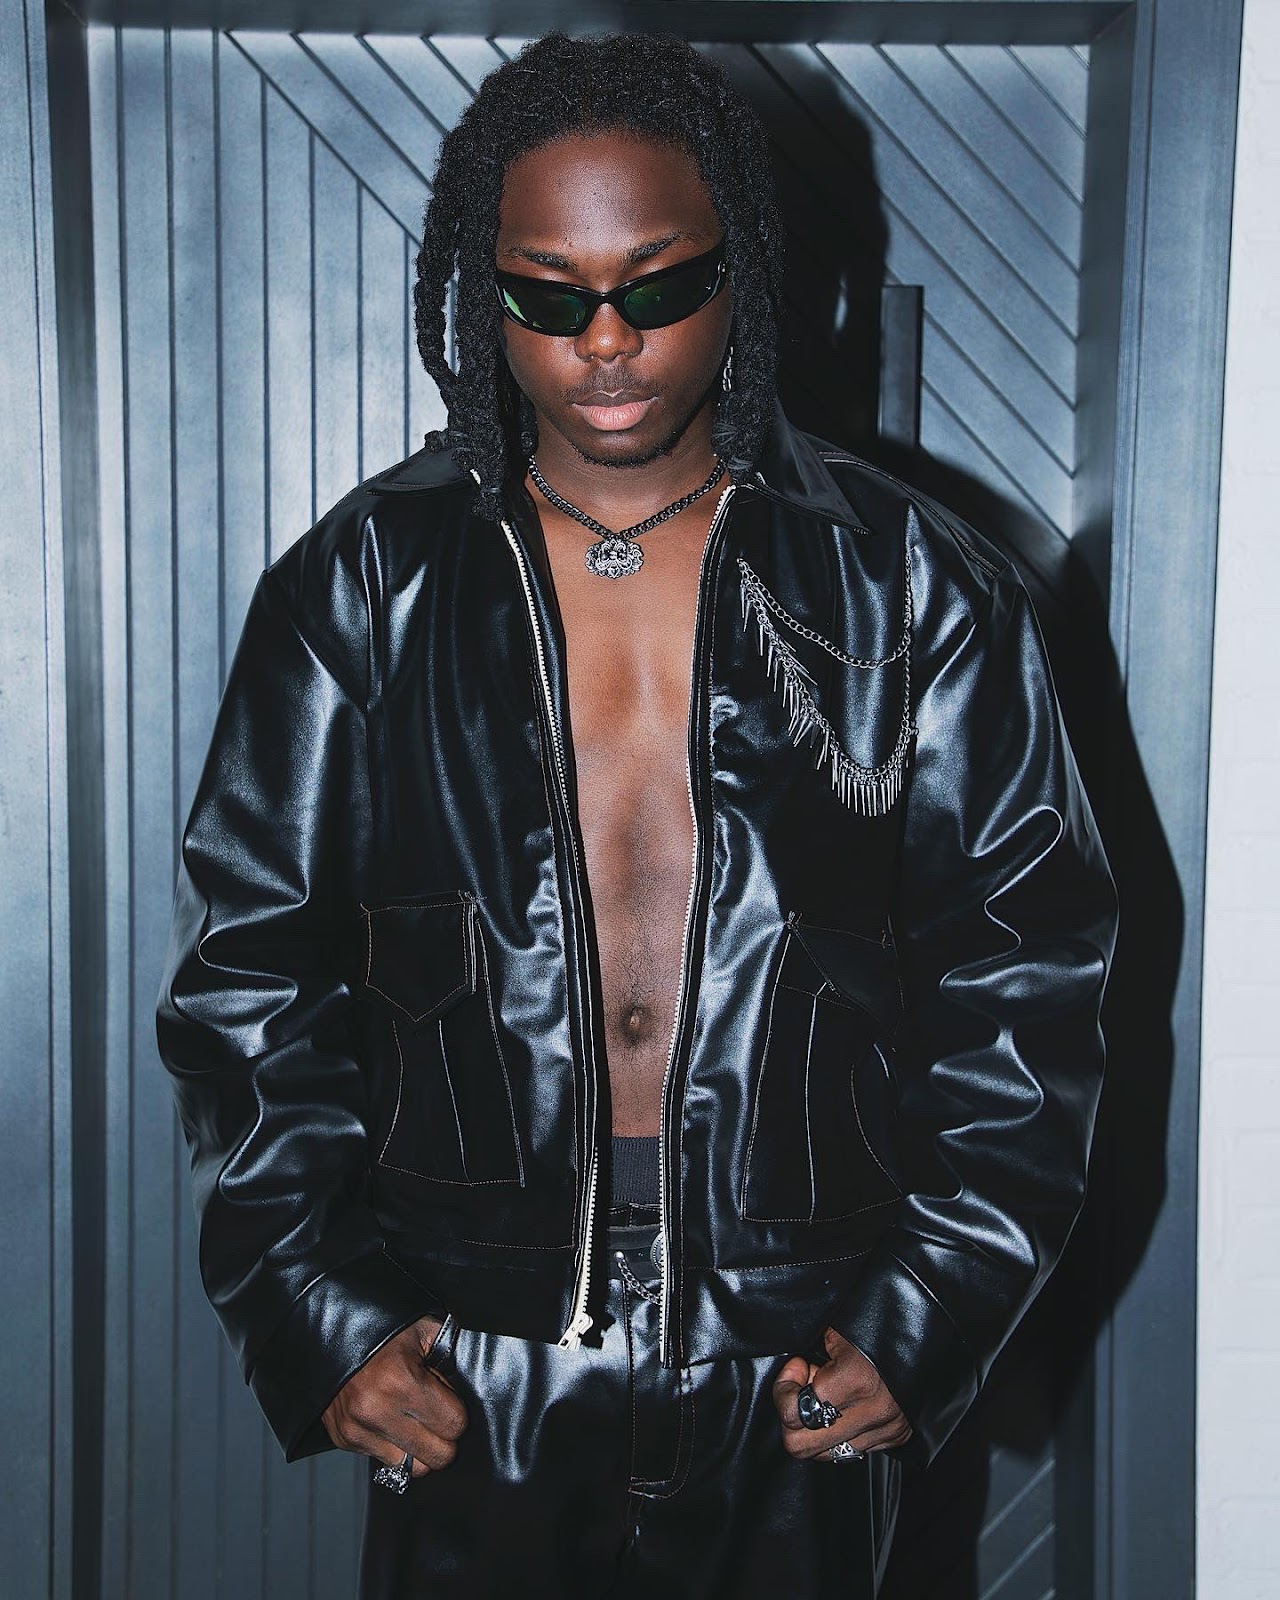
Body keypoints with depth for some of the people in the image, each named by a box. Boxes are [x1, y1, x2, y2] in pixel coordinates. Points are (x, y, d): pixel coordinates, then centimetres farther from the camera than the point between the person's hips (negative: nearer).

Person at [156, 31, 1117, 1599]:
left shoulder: (915, 592, -2)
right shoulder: (362, 589, -2)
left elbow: (1026, 964, 1)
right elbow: (245, 967, 1)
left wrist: (934, 1310, -4)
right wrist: (317, 1318, -5)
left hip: (801, 1381, 1)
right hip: (463, 1377, 0)